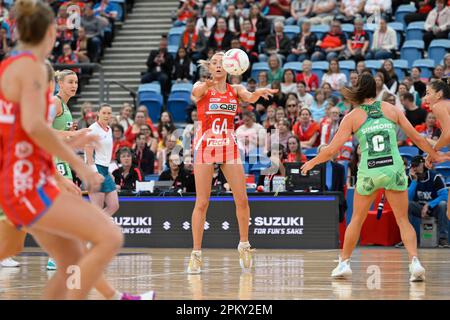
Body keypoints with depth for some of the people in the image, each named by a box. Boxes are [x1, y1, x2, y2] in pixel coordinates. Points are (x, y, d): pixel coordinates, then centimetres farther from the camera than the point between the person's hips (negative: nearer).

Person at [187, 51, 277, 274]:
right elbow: (195, 92, -27)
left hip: (229, 148, 3)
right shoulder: (203, 88, -3)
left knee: (242, 200, 0)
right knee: (202, 202, -5)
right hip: (205, 147, -3)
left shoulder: (235, 90, 5)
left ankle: (244, 245, 20)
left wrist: (258, 93, -41)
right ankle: (196, 254, 1)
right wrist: (207, 85, -51)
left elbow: (250, 98, -16)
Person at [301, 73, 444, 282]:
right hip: (394, 168, 1)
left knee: (357, 220, 17)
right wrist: (434, 155, 25)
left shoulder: (353, 117, 4)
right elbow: (416, 137, 10)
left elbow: (332, 149, 1)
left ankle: (344, 263, 23)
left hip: (369, 172, -1)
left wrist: (312, 163, 17)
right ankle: (414, 262, -11)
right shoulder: (391, 109, 8)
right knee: (403, 220, 7)